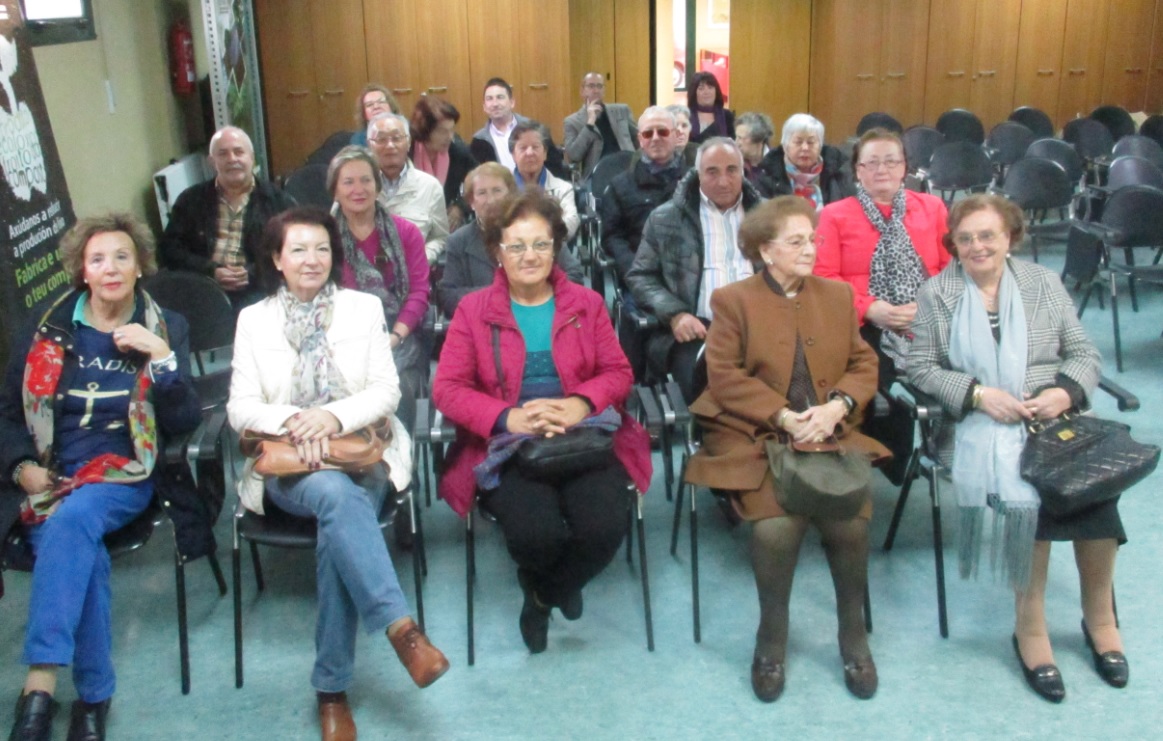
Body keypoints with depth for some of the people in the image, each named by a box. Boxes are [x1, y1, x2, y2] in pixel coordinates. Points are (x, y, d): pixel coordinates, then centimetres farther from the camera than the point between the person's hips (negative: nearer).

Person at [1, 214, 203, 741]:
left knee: (72, 519, -34)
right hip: (47, 479, 2)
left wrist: (161, 356, -15)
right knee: (81, 548, -30)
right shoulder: (47, 329, 11)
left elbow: (184, 423, -2)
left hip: (122, 475, -1)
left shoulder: (165, 328, 8)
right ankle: (93, 694, -21)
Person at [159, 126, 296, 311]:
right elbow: (169, 248, 10)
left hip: (257, 292, -1)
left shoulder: (277, 200, 12)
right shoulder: (191, 200, 17)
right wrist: (211, 271, -7)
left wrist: (252, 273, -12)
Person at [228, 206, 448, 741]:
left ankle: (332, 688, -23)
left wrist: (334, 416, -17)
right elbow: (240, 408, 3)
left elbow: (387, 391, 2)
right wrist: (292, 420, -18)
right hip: (288, 463, 0)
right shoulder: (253, 320, 10)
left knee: (338, 524, -31)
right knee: (337, 494, -36)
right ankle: (400, 627, -40)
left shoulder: (365, 308, 10)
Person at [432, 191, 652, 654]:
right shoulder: (473, 310, 6)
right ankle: (548, 588, 14)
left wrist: (582, 403, -15)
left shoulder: (586, 303, 12)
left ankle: (543, 596, 12)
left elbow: (618, 372, 8)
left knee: (604, 528, -26)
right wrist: (509, 417, -19)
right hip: (507, 445, -2)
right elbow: (447, 388, -2)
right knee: (537, 535, -30)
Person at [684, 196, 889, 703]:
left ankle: (853, 632, 3)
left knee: (851, 520, -24)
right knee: (775, 525, -28)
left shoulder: (837, 294, 17)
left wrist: (837, 405, -9)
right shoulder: (733, 300, 4)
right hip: (756, 438, -3)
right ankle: (772, 635, -1)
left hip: (830, 434, 3)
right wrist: (783, 417, -15)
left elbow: (864, 364, 12)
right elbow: (724, 377, -5)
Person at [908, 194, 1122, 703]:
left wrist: (1064, 392, -8)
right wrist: (979, 394, -11)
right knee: (1023, 487, -32)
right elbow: (921, 368, 3)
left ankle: (1099, 615, -6)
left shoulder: (1044, 284, 13)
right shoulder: (935, 295, 8)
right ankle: (1030, 624, -16)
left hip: (1056, 419, 2)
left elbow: (1084, 355, 13)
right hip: (979, 426, -2)